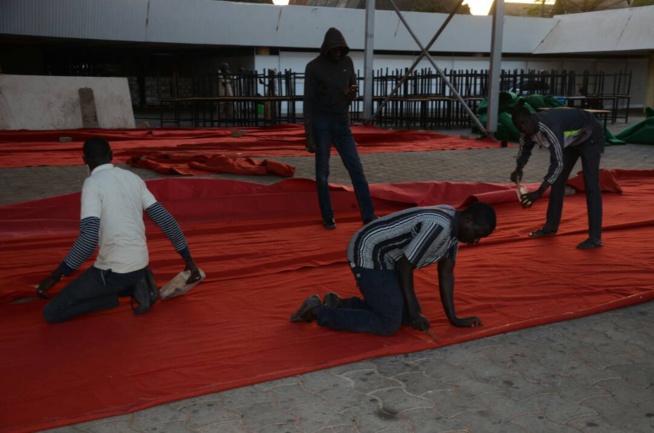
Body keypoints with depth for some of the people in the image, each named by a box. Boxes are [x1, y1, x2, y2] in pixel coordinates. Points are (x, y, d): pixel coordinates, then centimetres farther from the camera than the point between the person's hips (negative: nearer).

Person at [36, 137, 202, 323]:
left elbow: (89, 238, -23)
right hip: (140, 264, 7)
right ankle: (135, 285, 9)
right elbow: (165, 220, 5)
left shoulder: (92, 183, -13)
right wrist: (188, 260, 11)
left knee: (51, 312, 4)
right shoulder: (134, 178, 6)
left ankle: (120, 295, -3)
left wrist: (56, 275, -14)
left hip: (114, 270, -7)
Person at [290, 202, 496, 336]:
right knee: (388, 324, -10)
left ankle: (338, 304, 16)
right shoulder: (438, 226, -26)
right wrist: (414, 312, -11)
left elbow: (446, 273, 8)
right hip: (369, 255, -10)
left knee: (406, 314, 11)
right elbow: (405, 265, -20)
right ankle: (317, 310, -3)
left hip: (385, 257, 10)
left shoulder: (454, 225, 4)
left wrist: (453, 318, 6)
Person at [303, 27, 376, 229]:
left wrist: (352, 94, -10)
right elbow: (309, 102, -7)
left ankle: (369, 216, 1)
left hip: (342, 123, 4)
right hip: (322, 123, -3)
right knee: (323, 172, 1)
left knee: (356, 168, -1)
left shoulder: (347, 62, 6)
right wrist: (309, 136, -11)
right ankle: (328, 218, 11)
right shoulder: (313, 67, -6)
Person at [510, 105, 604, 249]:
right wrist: (518, 169, -18)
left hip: (590, 137, -8)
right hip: (571, 139, 8)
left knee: (590, 184, -15)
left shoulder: (550, 126, -41)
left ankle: (595, 238, -15)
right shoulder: (527, 129, -16)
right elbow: (525, 149, 3)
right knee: (557, 180, 6)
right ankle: (551, 227, 17)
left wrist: (539, 192, -45)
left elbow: (558, 163, -43)